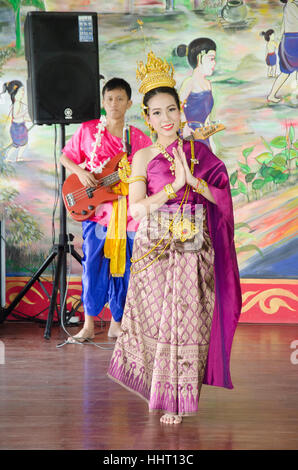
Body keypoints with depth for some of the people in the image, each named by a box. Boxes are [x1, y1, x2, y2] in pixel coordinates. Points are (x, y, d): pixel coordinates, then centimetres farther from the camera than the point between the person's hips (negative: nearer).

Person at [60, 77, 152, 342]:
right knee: (93, 266, -2)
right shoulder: (87, 131, 2)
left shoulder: (139, 139, 4)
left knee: (122, 268, 5)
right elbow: (66, 157, 11)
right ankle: (89, 325, 8)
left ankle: (117, 324, 19)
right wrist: (80, 172, -7)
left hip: (127, 213, 1)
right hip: (96, 209, -1)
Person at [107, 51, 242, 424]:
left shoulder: (198, 152, 7)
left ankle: (178, 396, 16)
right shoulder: (144, 157, 0)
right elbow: (137, 208, -10)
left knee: (188, 320, 2)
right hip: (155, 251, -2)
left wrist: (193, 180, -14)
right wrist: (175, 184, -17)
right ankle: (165, 395, 21)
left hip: (193, 251, 2)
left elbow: (222, 195, 1)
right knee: (159, 320, 2)